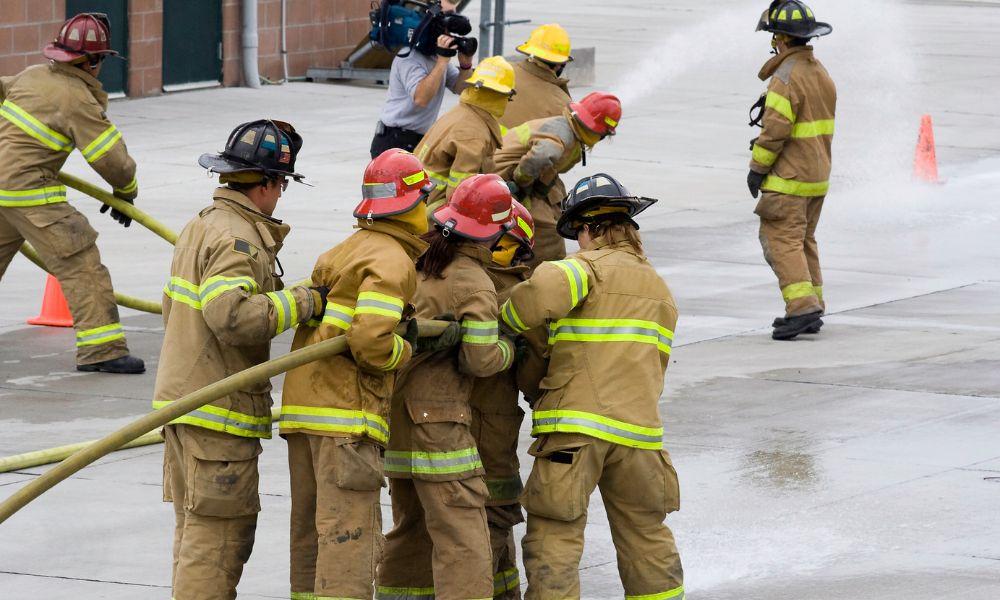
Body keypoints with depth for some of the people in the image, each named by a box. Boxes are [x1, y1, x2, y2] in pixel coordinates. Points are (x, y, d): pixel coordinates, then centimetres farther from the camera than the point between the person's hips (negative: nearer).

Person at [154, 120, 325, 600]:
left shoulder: (201, 226, 16)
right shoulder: (238, 238, -16)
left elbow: (173, 307, 24)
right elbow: (232, 314, -31)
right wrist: (303, 301, -23)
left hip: (184, 395, 10)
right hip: (218, 412, -10)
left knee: (198, 528, 16)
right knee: (218, 531, -7)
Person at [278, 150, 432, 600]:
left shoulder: (344, 252, 20)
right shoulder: (391, 262, -9)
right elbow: (370, 340, -21)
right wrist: (408, 353, -2)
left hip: (303, 407, 9)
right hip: (346, 412, -9)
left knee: (311, 534, 12)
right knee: (350, 533, -12)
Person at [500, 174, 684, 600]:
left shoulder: (589, 268, -2)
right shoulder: (659, 289, 22)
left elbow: (543, 292, -23)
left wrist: (508, 324, -4)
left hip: (576, 426, -6)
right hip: (639, 426, 6)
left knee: (553, 541, -4)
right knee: (645, 537, 17)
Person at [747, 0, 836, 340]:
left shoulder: (786, 77, -18)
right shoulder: (820, 73, 12)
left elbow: (776, 130, -21)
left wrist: (757, 168, -12)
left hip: (789, 176, -9)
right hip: (818, 172, 9)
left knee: (781, 239, -9)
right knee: (804, 240, 16)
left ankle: (803, 306, -20)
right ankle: (811, 309, 17)